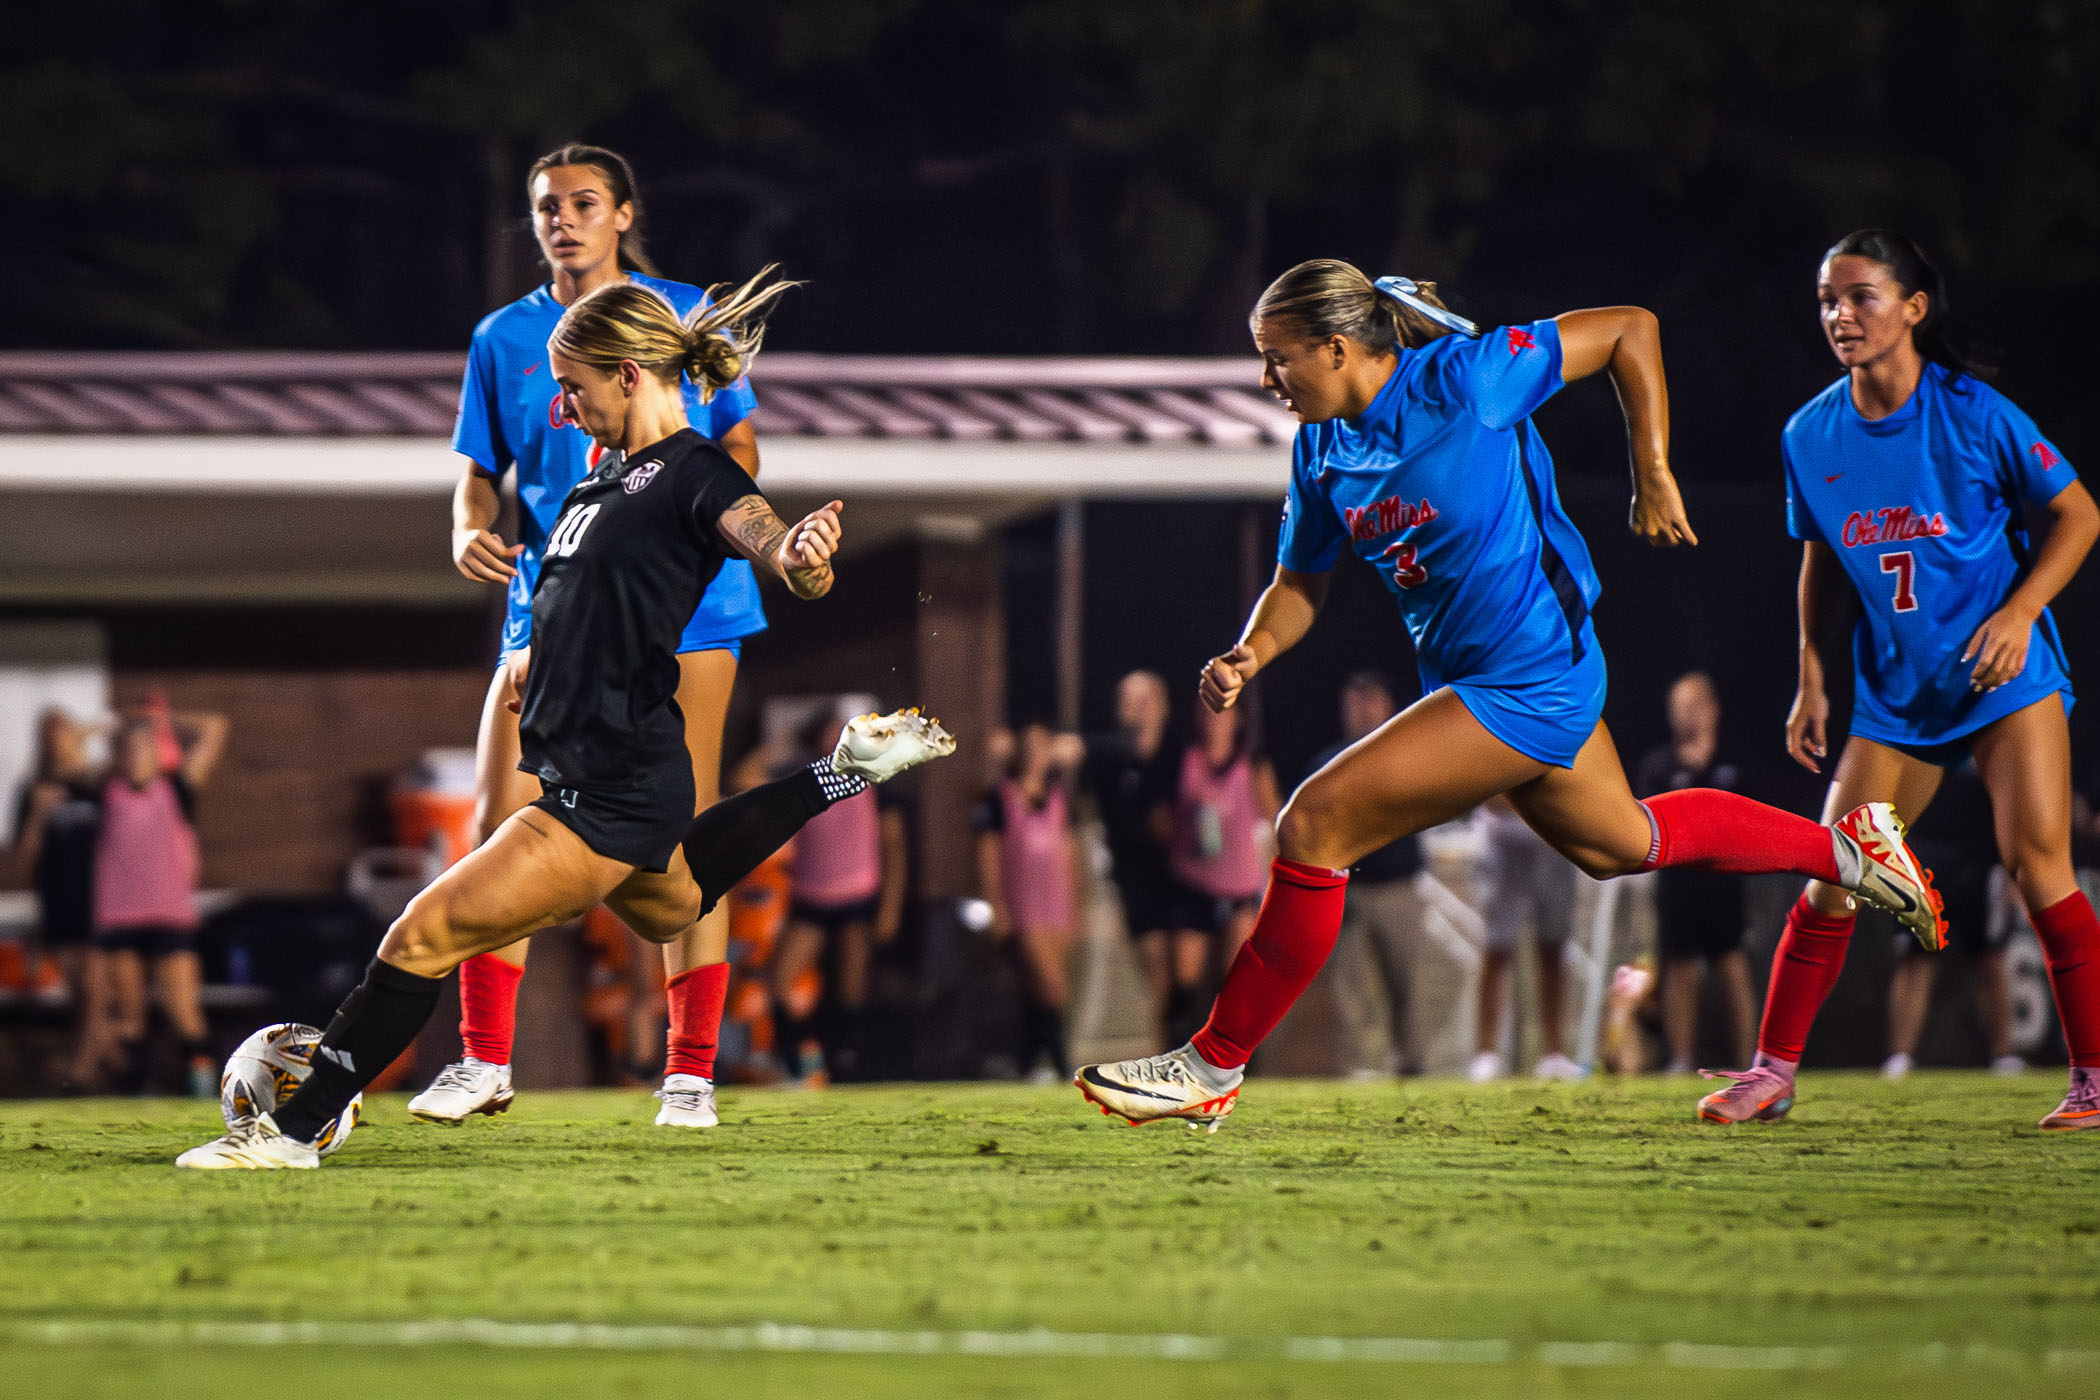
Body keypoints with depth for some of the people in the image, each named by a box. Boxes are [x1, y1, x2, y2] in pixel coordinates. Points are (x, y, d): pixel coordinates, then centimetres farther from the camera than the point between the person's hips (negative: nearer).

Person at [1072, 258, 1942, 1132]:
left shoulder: (1460, 381, -23)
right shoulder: (1322, 448, -1)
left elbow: (1630, 329, -15)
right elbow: (1300, 584, 8)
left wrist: (1653, 478, -14)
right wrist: (1249, 657, -13)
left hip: (1526, 686, -9)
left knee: (1313, 827, -16)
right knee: (1617, 844, 29)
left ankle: (1214, 1067, -5)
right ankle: (1843, 847, 47)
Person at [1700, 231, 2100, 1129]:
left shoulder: (1974, 415, -10)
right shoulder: (1810, 438, 1)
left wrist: (2019, 612, -14)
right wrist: (1812, 683, 9)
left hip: (2004, 677, -4)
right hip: (1894, 695, 4)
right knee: (1831, 880, -2)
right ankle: (1772, 1072, 7)